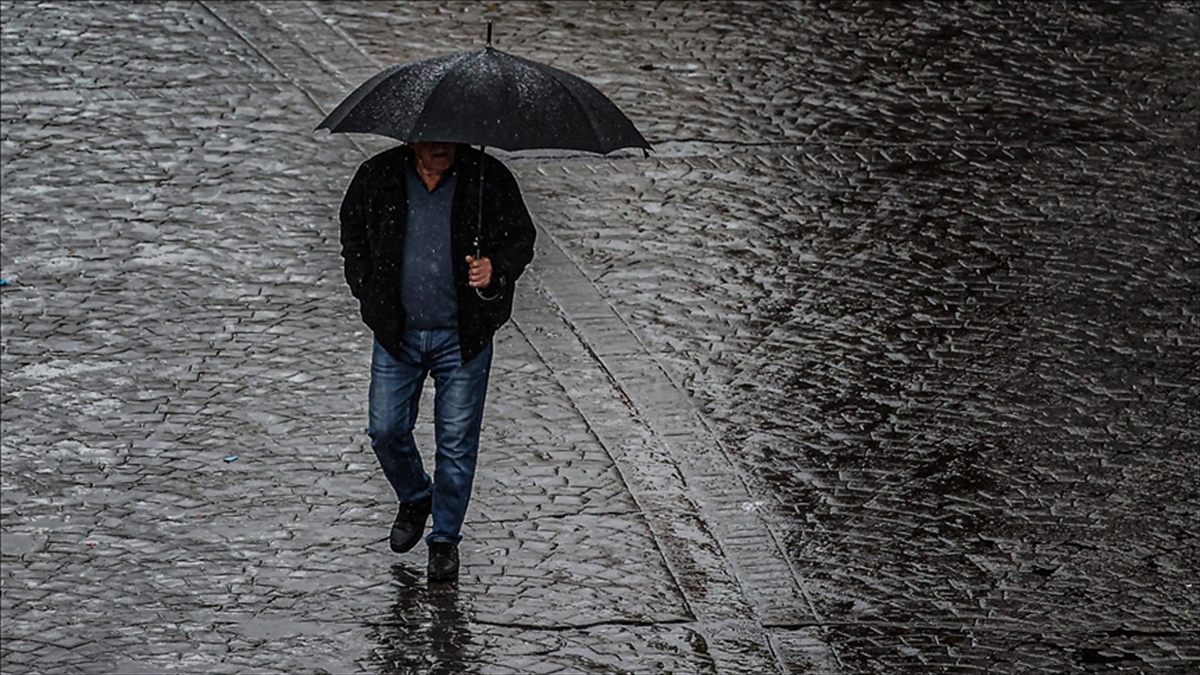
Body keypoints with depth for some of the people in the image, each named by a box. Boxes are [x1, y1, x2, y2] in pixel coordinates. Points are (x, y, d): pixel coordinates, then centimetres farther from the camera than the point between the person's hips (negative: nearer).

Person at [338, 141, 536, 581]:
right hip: (397, 333, 2)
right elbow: (352, 235, 13)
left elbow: (521, 239, 2)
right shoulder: (377, 178, -3)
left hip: (462, 335, -2)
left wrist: (495, 268, -19)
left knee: (457, 441, 3)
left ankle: (445, 538, 19)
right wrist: (369, 295, 4)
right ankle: (414, 499, 35)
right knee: (386, 431, 5)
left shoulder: (489, 179, -8)